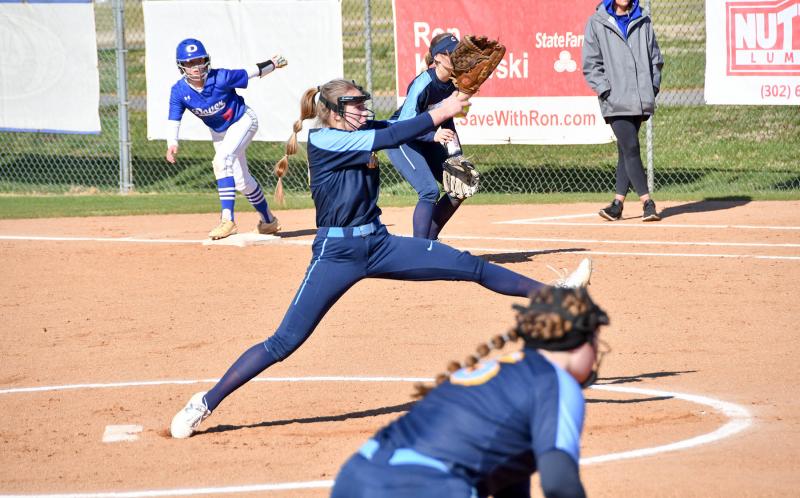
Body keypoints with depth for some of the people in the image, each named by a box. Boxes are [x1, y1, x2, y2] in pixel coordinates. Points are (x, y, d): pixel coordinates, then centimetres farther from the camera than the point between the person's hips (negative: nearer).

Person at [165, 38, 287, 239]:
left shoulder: (220, 78, -28)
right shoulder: (179, 91, -20)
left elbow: (250, 73, -14)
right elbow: (173, 120, -24)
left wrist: (273, 64, 1)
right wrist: (172, 143, -42)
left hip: (243, 121, -5)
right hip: (218, 132, 5)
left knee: (222, 160, -30)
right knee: (241, 181, 15)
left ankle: (227, 219, -34)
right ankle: (268, 221, 37)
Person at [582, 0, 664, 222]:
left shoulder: (643, 22, 13)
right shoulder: (597, 23, 4)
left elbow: (656, 58, 17)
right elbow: (591, 63, 2)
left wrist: (653, 86, 5)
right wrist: (605, 90, -8)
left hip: (640, 100, 3)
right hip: (616, 101, -3)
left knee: (627, 152, 5)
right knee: (630, 148, -11)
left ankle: (618, 203, 9)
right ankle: (647, 202, -11)